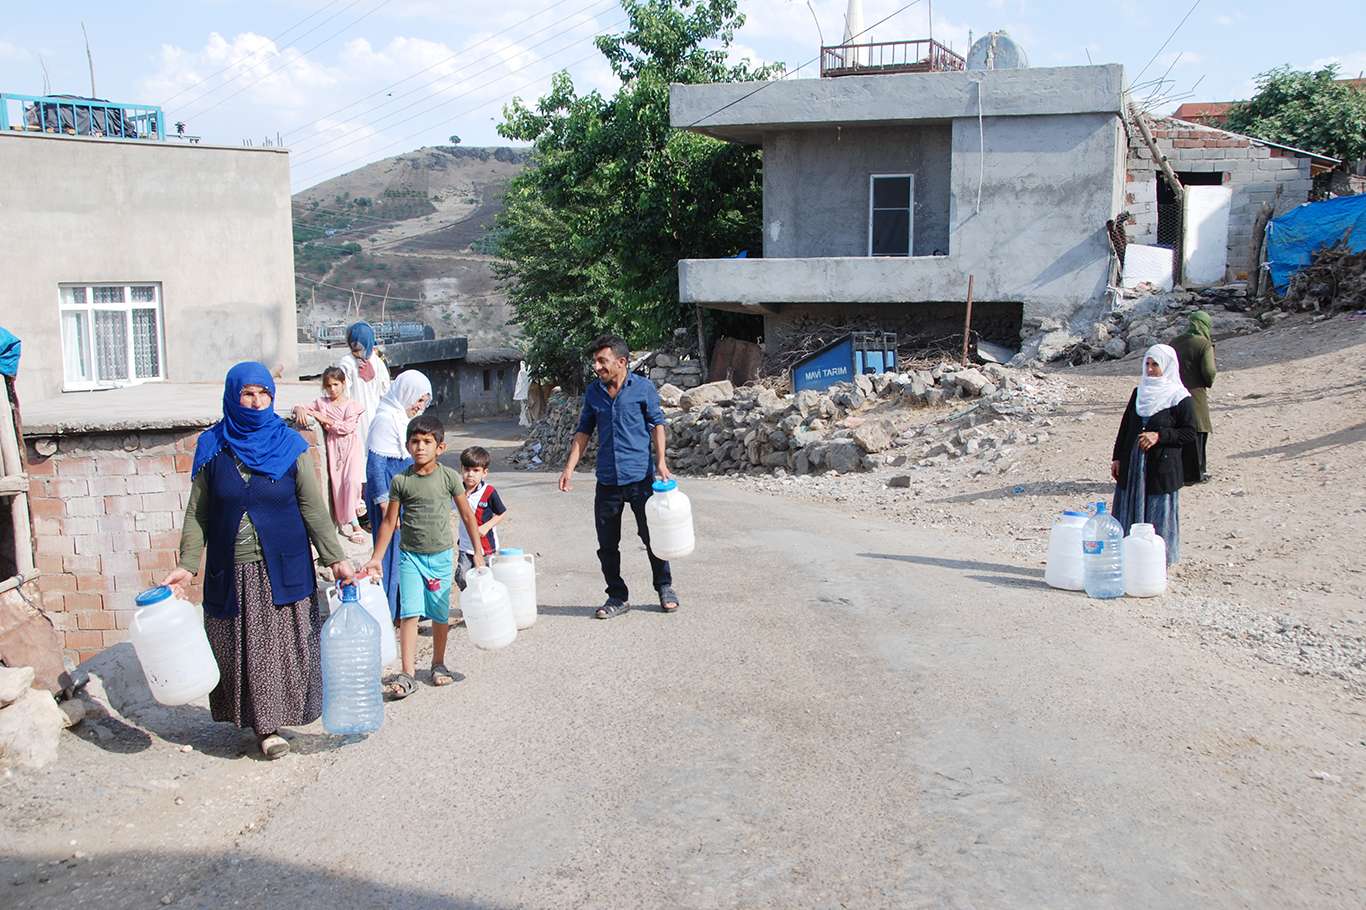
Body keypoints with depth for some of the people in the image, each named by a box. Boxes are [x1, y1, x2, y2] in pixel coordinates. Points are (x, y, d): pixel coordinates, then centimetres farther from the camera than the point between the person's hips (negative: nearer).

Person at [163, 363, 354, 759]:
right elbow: (197, 514, 4)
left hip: (283, 568, -1)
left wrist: (335, 558, -6)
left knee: (283, 645, 1)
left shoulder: (289, 445, -1)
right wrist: (187, 566, -4)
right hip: (230, 572, 1)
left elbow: (313, 508, -1)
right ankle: (262, 723, 17)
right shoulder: (212, 448, 1)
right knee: (241, 648, 5)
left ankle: (269, 721, 16)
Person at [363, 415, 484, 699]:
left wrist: (478, 551, 4)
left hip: (441, 555, 1)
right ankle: (407, 674, -6)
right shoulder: (400, 481, -4)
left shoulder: (449, 477, -5)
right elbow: (389, 521, 2)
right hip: (410, 555, 0)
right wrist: (376, 558, 1)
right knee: (409, 613, -9)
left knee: (440, 614, 10)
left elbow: (467, 515, 3)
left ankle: (438, 663, 29)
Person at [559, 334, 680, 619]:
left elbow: (657, 424, 0)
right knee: (607, 544, 7)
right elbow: (584, 432, 11)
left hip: (640, 477, -4)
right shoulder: (593, 392, 6)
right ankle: (617, 597, 20)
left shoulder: (643, 388, -4)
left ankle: (665, 588, 24)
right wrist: (569, 469, 4)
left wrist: (661, 462, -10)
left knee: (652, 536, 6)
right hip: (607, 479, 4)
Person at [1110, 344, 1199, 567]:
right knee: (1130, 514, 8)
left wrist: (1159, 436, -18)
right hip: (1132, 465, 6)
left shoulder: (1180, 398, -6)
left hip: (1162, 467, -5)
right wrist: (1117, 457, 10)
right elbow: (1125, 427, 15)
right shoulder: (1139, 392, 11)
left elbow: (1190, 433, -7)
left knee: (1159, 515, -1)